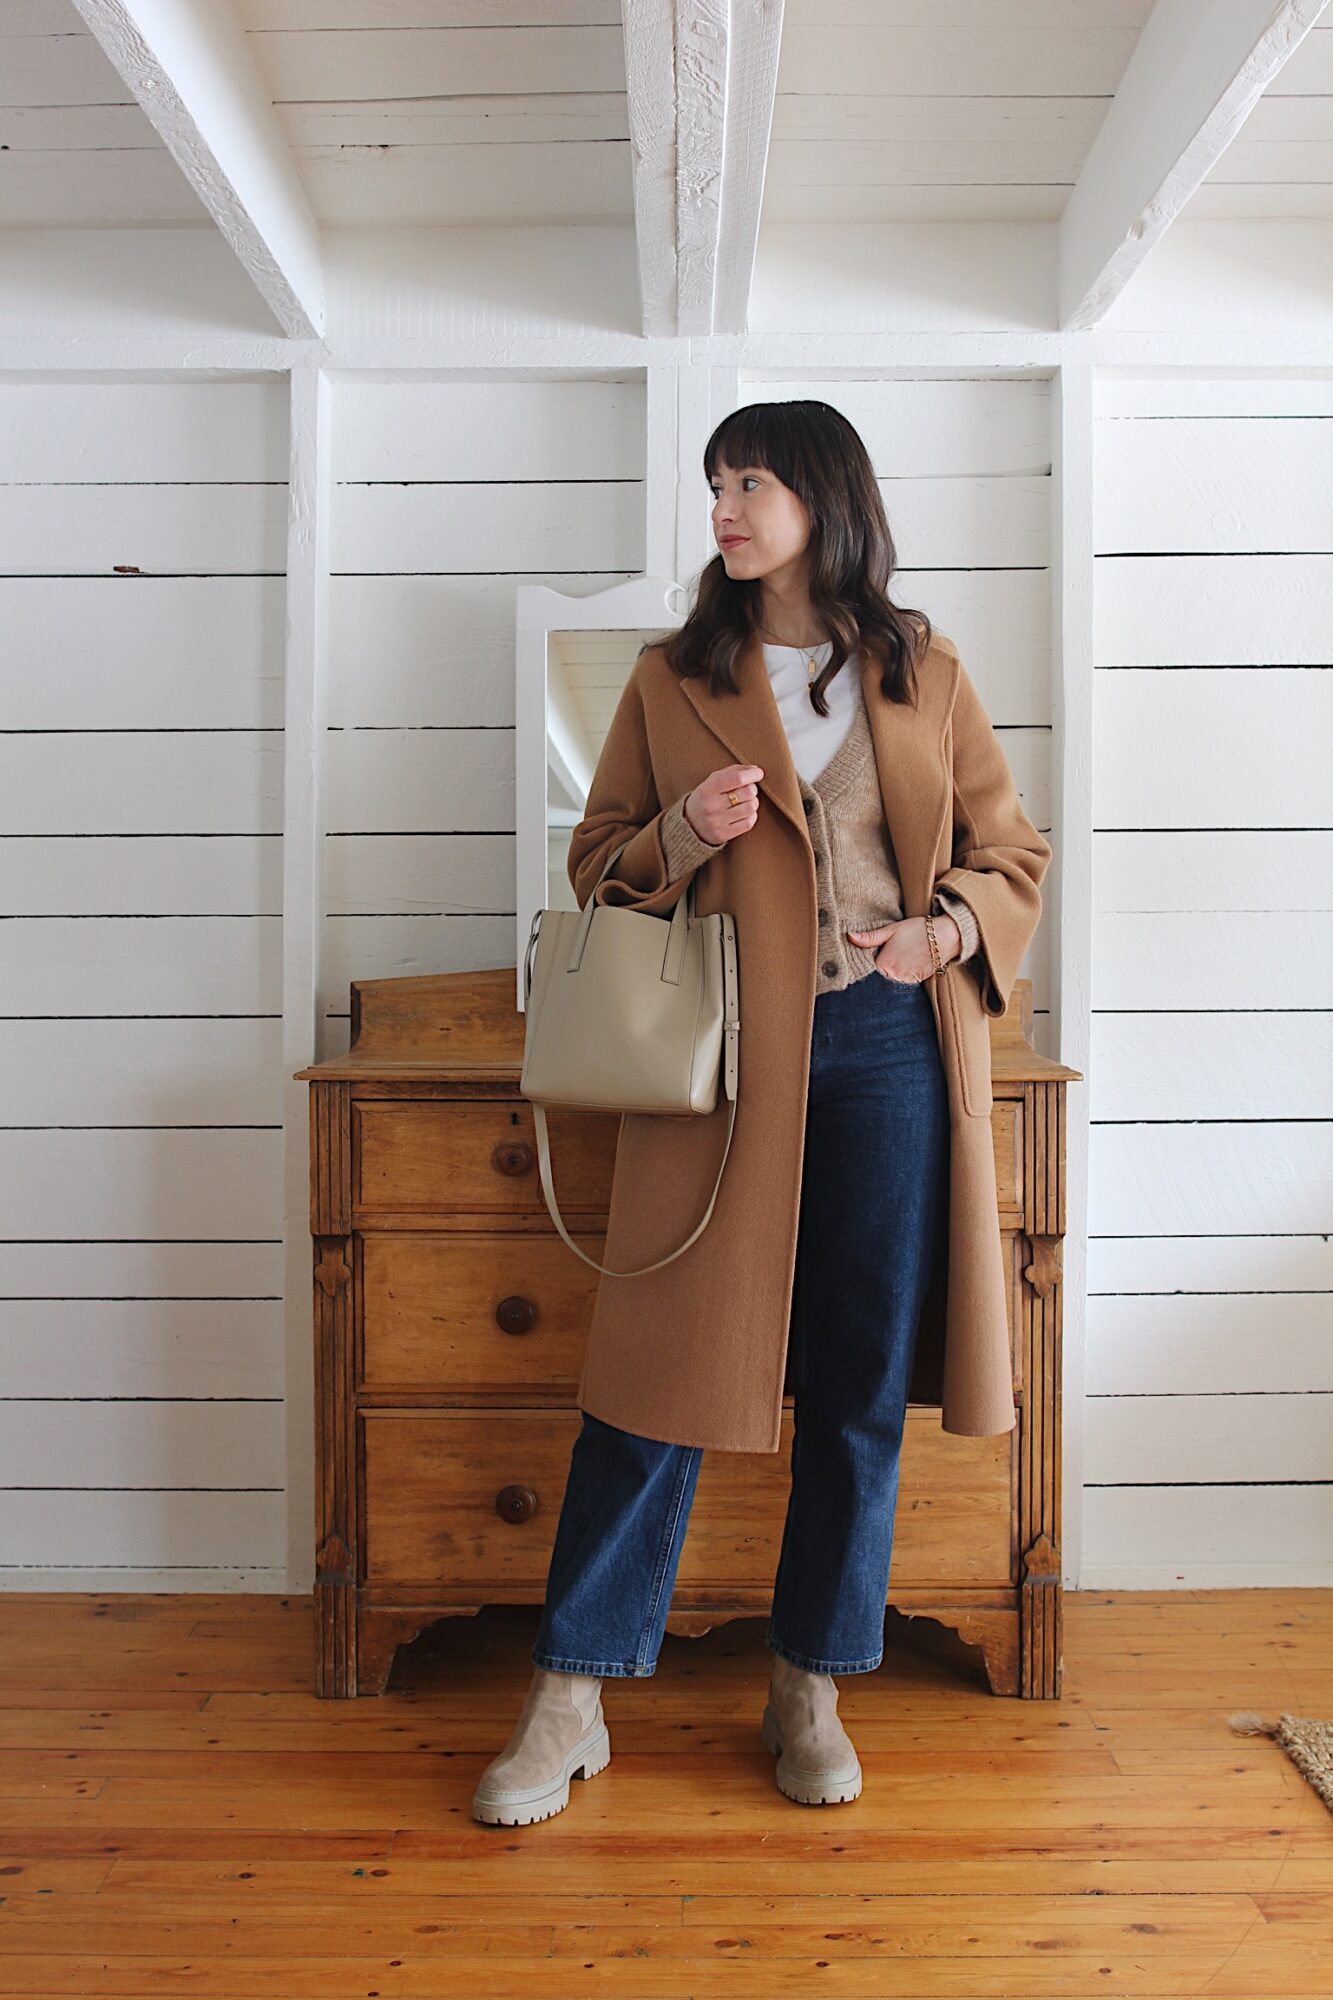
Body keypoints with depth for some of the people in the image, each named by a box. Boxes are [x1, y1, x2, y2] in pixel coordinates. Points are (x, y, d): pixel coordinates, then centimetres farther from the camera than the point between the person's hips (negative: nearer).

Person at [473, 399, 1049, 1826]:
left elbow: (1011, 849, 13)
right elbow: (597, 865, 10)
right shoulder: (675, 674, 9)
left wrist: (945, 930, -7)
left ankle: (809, 1690, 23)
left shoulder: (916, 668, 9)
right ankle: (572, 1698, 13)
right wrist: (687, 834, -11)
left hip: (880, 1049, 1)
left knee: (858, 1377, 6)